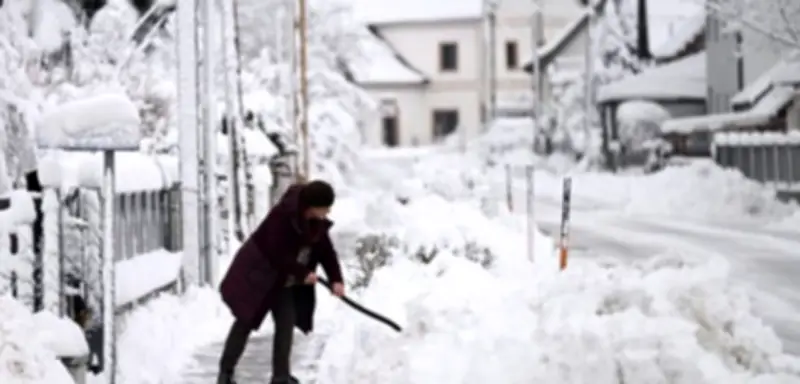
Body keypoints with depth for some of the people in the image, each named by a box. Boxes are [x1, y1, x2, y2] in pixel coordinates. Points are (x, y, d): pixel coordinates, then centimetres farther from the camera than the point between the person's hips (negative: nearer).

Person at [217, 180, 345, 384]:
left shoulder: (318, 224, -4)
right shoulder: (282, 214, -29)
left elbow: (326, 250, -2)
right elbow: (278, 254, -31)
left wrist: (336, 279, -15)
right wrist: (303, 273, -24)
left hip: (284, 281, 7)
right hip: (258, 273, -7)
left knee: (286, 324, 3)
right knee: (245, 322, -1)